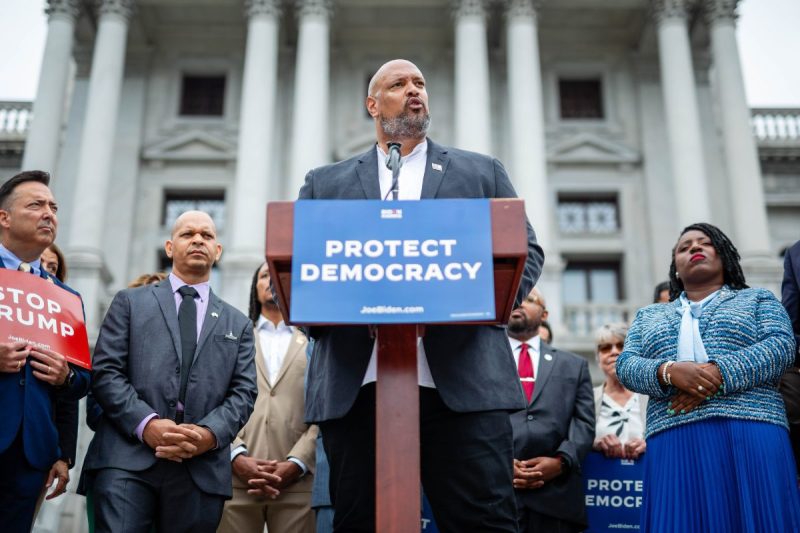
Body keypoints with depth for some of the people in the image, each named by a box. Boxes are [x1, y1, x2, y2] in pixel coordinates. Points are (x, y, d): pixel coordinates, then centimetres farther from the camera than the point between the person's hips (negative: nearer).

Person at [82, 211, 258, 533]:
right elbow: (105, 371, 3)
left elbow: (243, 392, 9)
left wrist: (211, 433, -11)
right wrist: (146, 424, -13)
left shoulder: (238, 324, 20)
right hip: (128, 460, -2)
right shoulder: (130, 302, 14)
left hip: (202, 468, 2)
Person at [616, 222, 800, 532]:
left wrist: (717, 373, -15)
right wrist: (669, 372, -12)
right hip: (674, 440, 2)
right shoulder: (648, 316, 24)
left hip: (751, 433, -1)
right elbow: (625, 366, 10)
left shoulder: (758, 299, 18)